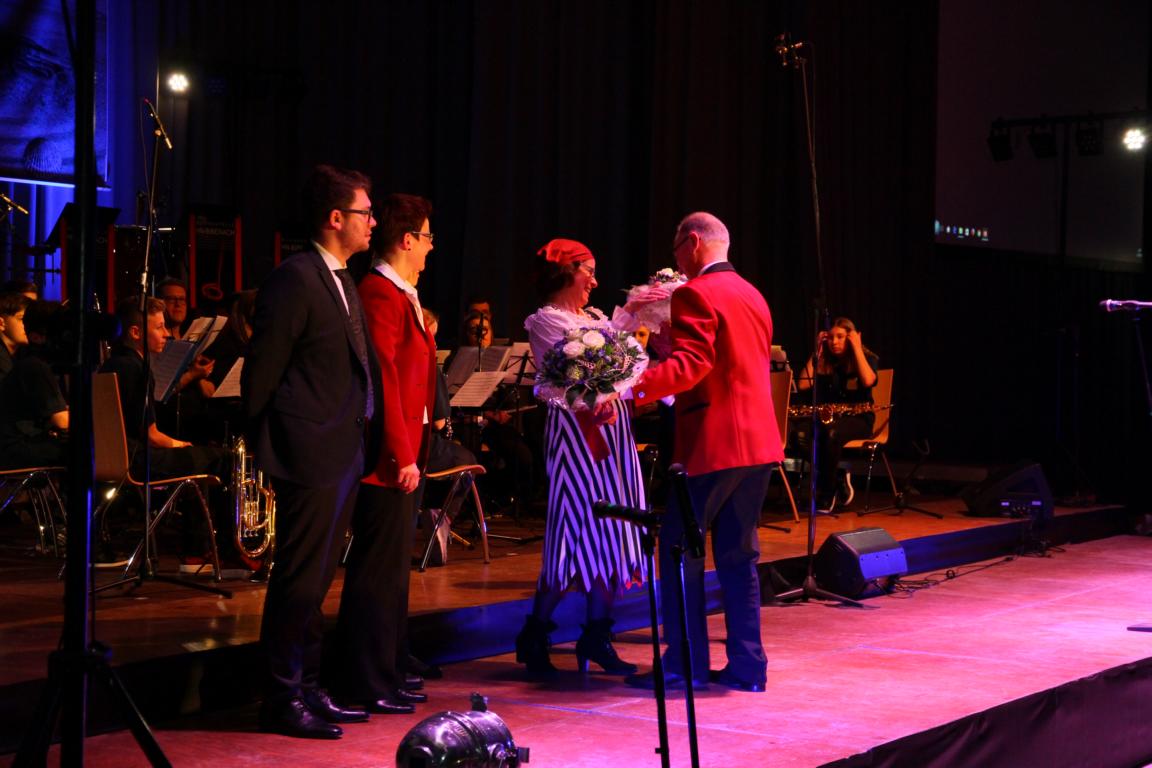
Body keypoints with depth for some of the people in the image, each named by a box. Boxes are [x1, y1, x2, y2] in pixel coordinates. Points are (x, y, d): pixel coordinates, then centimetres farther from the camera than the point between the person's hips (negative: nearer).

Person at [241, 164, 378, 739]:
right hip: (310, 454, -9)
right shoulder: (295, 279, -14)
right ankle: (283, 699, 8)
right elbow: (262, 369, -14)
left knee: (315, 579, 15)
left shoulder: (341, 282, 16)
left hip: (344, 454, 9)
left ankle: (308, 689, 25)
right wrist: (265, 448, -9)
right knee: (299, 578, -2)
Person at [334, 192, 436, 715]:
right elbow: (383, 379, -21)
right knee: (378, 569, -4)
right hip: (391, 457, -11)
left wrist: (412, 451, 16)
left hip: (403, 454, 11)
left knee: (392, 568, 16)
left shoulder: (400, 295, 16)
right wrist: (402, 454, -22)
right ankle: (367, 685, 3)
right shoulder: (381, 293, -15)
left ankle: (387, 673, 26)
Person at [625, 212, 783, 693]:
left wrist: (634, 389, -34)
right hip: (758, 441, 8)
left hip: (712, 442, -8)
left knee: (680, 552, 1)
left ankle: (685, 664, 4)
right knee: (737, 555, 12)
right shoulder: (752, 296, 17)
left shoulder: (695, 294, -10)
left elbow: (691, 362, -24)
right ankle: (746, 666, 12)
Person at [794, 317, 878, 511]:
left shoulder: (868, 358, 2)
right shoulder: (824, 362, 11)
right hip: (827, 416, 4)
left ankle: (825, 495, -27)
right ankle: (839, 478, -15)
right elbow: (802, 385, -2)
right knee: (801, 432, -31)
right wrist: (817, 352, 2)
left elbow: (868, 381, -21)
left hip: (858, 418, -4)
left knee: (832, 432, -39)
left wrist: (856, 348, -13)